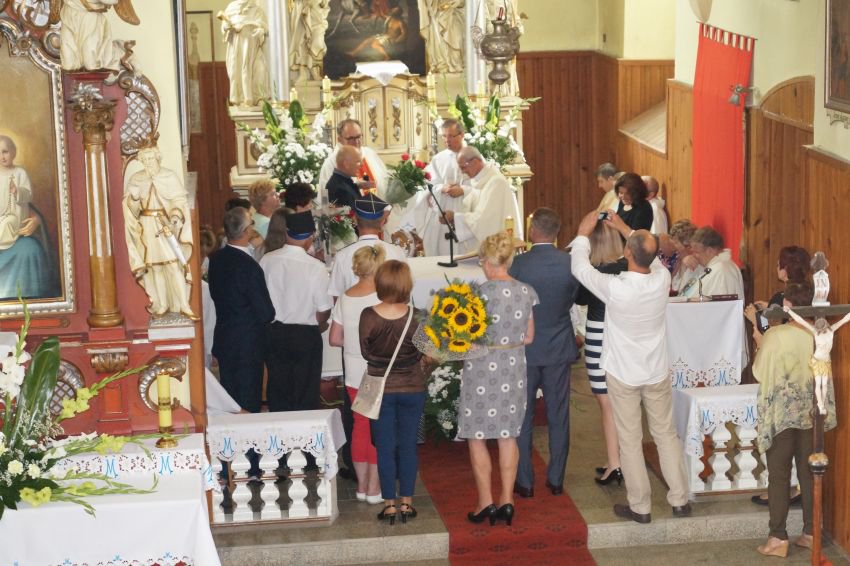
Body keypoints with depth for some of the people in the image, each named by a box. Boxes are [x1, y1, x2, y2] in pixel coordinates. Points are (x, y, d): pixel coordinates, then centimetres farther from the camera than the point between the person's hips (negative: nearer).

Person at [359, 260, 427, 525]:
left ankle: (389, 504, 9)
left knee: (385, 447, 7)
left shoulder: (368, 316, -13)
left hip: (381, 389, 0)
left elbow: (365, 352, 0)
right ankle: (406, 502, 14)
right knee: (408, 445, 10)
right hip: (412, 388, 0)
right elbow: (422, 352, 1)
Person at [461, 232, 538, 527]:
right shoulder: (526, 292, -1)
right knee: (508, 436, 14)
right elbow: (528, 337, 7)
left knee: (477, 437, 8)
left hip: (483, 369, -5)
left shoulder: (481, 293, -17)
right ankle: (507, 500, 15)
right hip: (514, 368, 5)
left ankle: (486, 502, 10)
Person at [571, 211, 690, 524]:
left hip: (623, 374, -3)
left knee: (630, 441, 7)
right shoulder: (662, 279, -16)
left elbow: (580, 267, -9)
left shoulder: (615, 288, -27)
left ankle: (640, 506, 14)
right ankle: (680, 500, 20)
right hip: (656, 372, 3)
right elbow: (652, 258, 9)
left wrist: (583, 233, 6)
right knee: (666, 434, 15)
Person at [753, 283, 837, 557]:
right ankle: (811, 533, 17)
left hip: (781, 415, -4)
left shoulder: (775, 335, -16)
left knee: (779, 477, 3)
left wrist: (761, 343, 9)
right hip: (810, 414, 4)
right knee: (809, 474, 12)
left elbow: (759, 373, -6)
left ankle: (778, 538, 3)